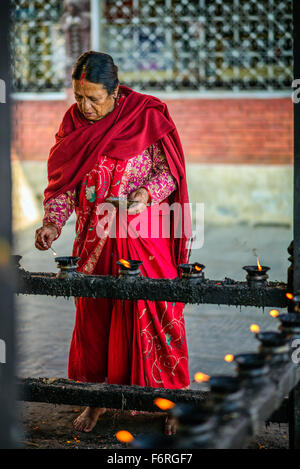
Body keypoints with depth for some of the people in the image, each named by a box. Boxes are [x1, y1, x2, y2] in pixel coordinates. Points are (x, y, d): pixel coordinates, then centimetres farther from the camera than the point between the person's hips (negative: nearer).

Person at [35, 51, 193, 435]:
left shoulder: (147, 118, -10)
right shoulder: (73, 122, 2)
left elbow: (167, 171, -6)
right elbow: (63, 181, 6)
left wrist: (146, 193, -25)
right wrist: (53, 223, -8)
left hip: (144, 236, -4)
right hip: (94, 239, 4)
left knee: (152, 313, 0)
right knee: (93, 313, 10)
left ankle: (169, 398, 15)